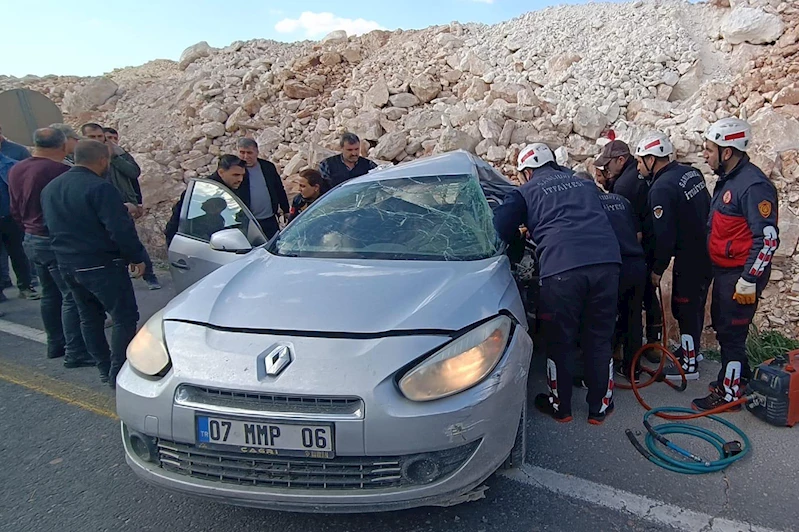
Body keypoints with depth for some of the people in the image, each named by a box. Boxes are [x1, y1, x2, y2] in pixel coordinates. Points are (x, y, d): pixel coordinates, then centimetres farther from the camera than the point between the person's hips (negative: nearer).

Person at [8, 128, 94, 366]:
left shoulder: (16, 171, 7)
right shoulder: (60, 171, -20)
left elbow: (16, 210, 15)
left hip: (32, 240, 9)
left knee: (50, 294, 19)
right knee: (71, 297, -3)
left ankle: (55, 344, 29)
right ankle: (75, 353, 1)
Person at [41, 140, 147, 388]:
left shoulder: (50, 189, 11)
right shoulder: (99, 188, -18)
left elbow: (53, 225, 21)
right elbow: (120, 228, -22)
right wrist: (136, 257, -13)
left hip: (67, 264, 9)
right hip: (102, 265, -9)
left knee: (89, 316, 18)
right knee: (124, 316, -2)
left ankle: (104, 368, 27)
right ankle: (118, 373, -2)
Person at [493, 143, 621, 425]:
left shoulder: (526, 192, 14)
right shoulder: (584, 184, 27)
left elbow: (500, 230, 5)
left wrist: (523, 235, 27)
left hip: (562, 268, -4)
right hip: (606, 262, 4)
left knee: (559, 342, 13)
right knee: (599, 340, 17)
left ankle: (560, 407, 29)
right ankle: (600, 407, 30)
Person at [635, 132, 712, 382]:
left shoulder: (661, 188, -22)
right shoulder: (691, 172, 5)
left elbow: (664, 235, -22)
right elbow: (708, 209, 14)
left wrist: (657, 269, -11)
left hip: (689, 258, -9)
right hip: (708, 252, 9)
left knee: (685, 308, 3)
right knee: (695, 304, 22)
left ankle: (689, 365, 15)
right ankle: (691, 348, 40)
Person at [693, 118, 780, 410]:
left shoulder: (753, 185, -21)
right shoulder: (728, 179, 9)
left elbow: (768, 238, -24)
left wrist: (748, 281, -23)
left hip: (741, 275, -10)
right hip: (724, 270, 10)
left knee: (730, 332, 1)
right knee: (722, 326, 20)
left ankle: (729, 393, 15)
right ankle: (740, 378, 38)